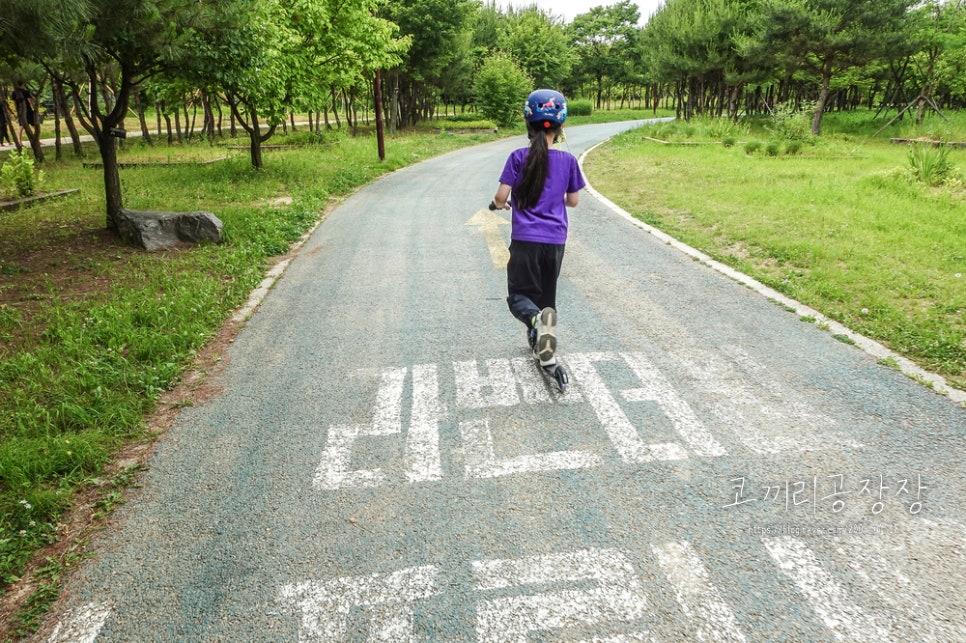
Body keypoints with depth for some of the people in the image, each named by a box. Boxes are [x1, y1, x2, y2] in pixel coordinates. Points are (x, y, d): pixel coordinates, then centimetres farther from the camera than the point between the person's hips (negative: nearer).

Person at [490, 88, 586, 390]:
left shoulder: (518, 157, -6)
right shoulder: (568, 160, -1)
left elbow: (501, 197, -8)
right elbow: (573, 201, 8)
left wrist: (497, 204, 15)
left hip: (525, 240, -2)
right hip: (555, 241, 2)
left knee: (519, 295, 7)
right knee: (546, 296, 18)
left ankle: (536, 319, -28)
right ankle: (545, 356, 26)